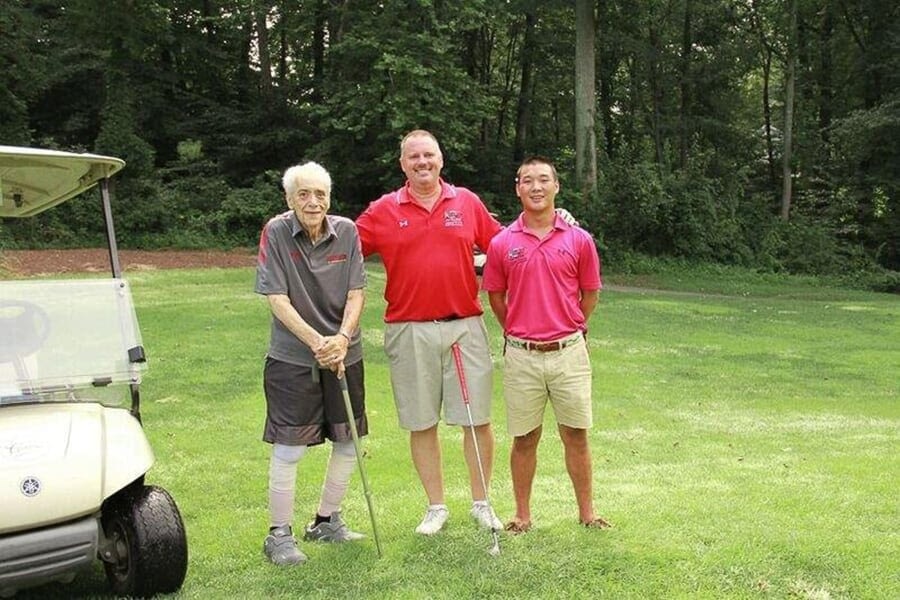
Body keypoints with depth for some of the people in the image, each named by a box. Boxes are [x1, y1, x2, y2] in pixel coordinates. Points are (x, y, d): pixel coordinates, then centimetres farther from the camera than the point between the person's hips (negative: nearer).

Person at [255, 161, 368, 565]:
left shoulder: (346, 232, -1)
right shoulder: (276, 232, -8)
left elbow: (356, 294, -2)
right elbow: (277, 300, -12)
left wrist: (342, 338, -18)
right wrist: (316, 342, -21)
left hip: (344, 354, 4)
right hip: (292, 357, -4)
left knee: (348, 443, 12)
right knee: (288, 449, -3)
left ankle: (326, 521, 30)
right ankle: (279, 534, 12)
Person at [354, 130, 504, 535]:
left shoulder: (467, 202, 7)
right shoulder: (383, 211, 4)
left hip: (465, 326, 1)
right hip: (409, 331, 0)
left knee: (477, 420, 3)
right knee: (422, 424, 8)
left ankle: (481, 504, 21)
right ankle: (436, 506, 23)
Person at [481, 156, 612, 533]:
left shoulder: (579, 240, 0)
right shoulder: (502, 244, 0)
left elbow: (590, 294, 11)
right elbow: (496, 297, 12)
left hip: (569, 352, 0)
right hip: (521, 356, 0)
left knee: (576, 435, 8)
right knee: (524, 439, 9)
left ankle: (586, 512, 21)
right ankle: (522, 515, 22)